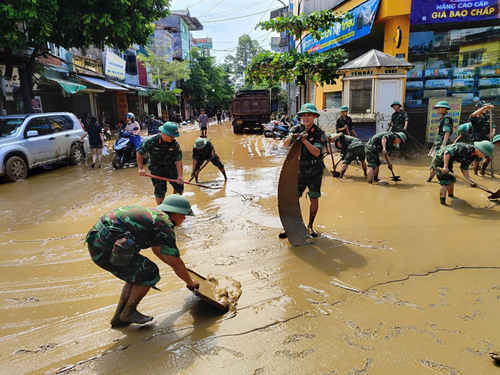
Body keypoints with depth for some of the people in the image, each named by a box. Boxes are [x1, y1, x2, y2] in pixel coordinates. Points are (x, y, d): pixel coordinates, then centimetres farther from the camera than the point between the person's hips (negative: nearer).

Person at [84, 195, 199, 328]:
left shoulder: (153, 214, 19)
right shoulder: (165, 225, -10)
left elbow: (156, 249, 34)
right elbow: (176, 263, -7)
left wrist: (179, 268, 42)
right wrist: (190, 283, 12)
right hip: (106, 248, -10)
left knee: (137, 273, 20)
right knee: (150, 273, -1)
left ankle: (119, 317, 29)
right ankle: (128, 313, 16)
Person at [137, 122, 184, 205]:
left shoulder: (175, 143, -14)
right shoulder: (151, 141, -20)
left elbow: (178, 160, -13)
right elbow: (140, 152, -8)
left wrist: (180, 176, -20)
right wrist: (141, 168, -14)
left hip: (170, 166, 3)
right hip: (156, 167, -3)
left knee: (179, 187, 5)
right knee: (160, 190, -8)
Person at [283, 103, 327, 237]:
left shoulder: (319, 133, -7)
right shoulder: (297, 129, 1)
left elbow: (317, 152, -21)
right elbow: (285, 144, -12)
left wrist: (304, 140, -32)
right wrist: (291, 137, -34)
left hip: (315, 171, -1)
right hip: (299, 169, 1)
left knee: (314, 199, 2)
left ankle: (310, 226, 19)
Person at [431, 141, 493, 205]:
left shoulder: (473, 156, 1)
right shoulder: (465, 148, -28)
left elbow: (464, 168, 5)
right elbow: (447, 152, -31)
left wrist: (469, 180, -8)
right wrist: (445, 166, -34)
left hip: (448, 162, 10)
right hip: (440, 160, -10)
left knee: (452, 180, 21)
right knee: (445, 182, -15)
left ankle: (451, 195, 47)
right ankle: (442, 203, -12)